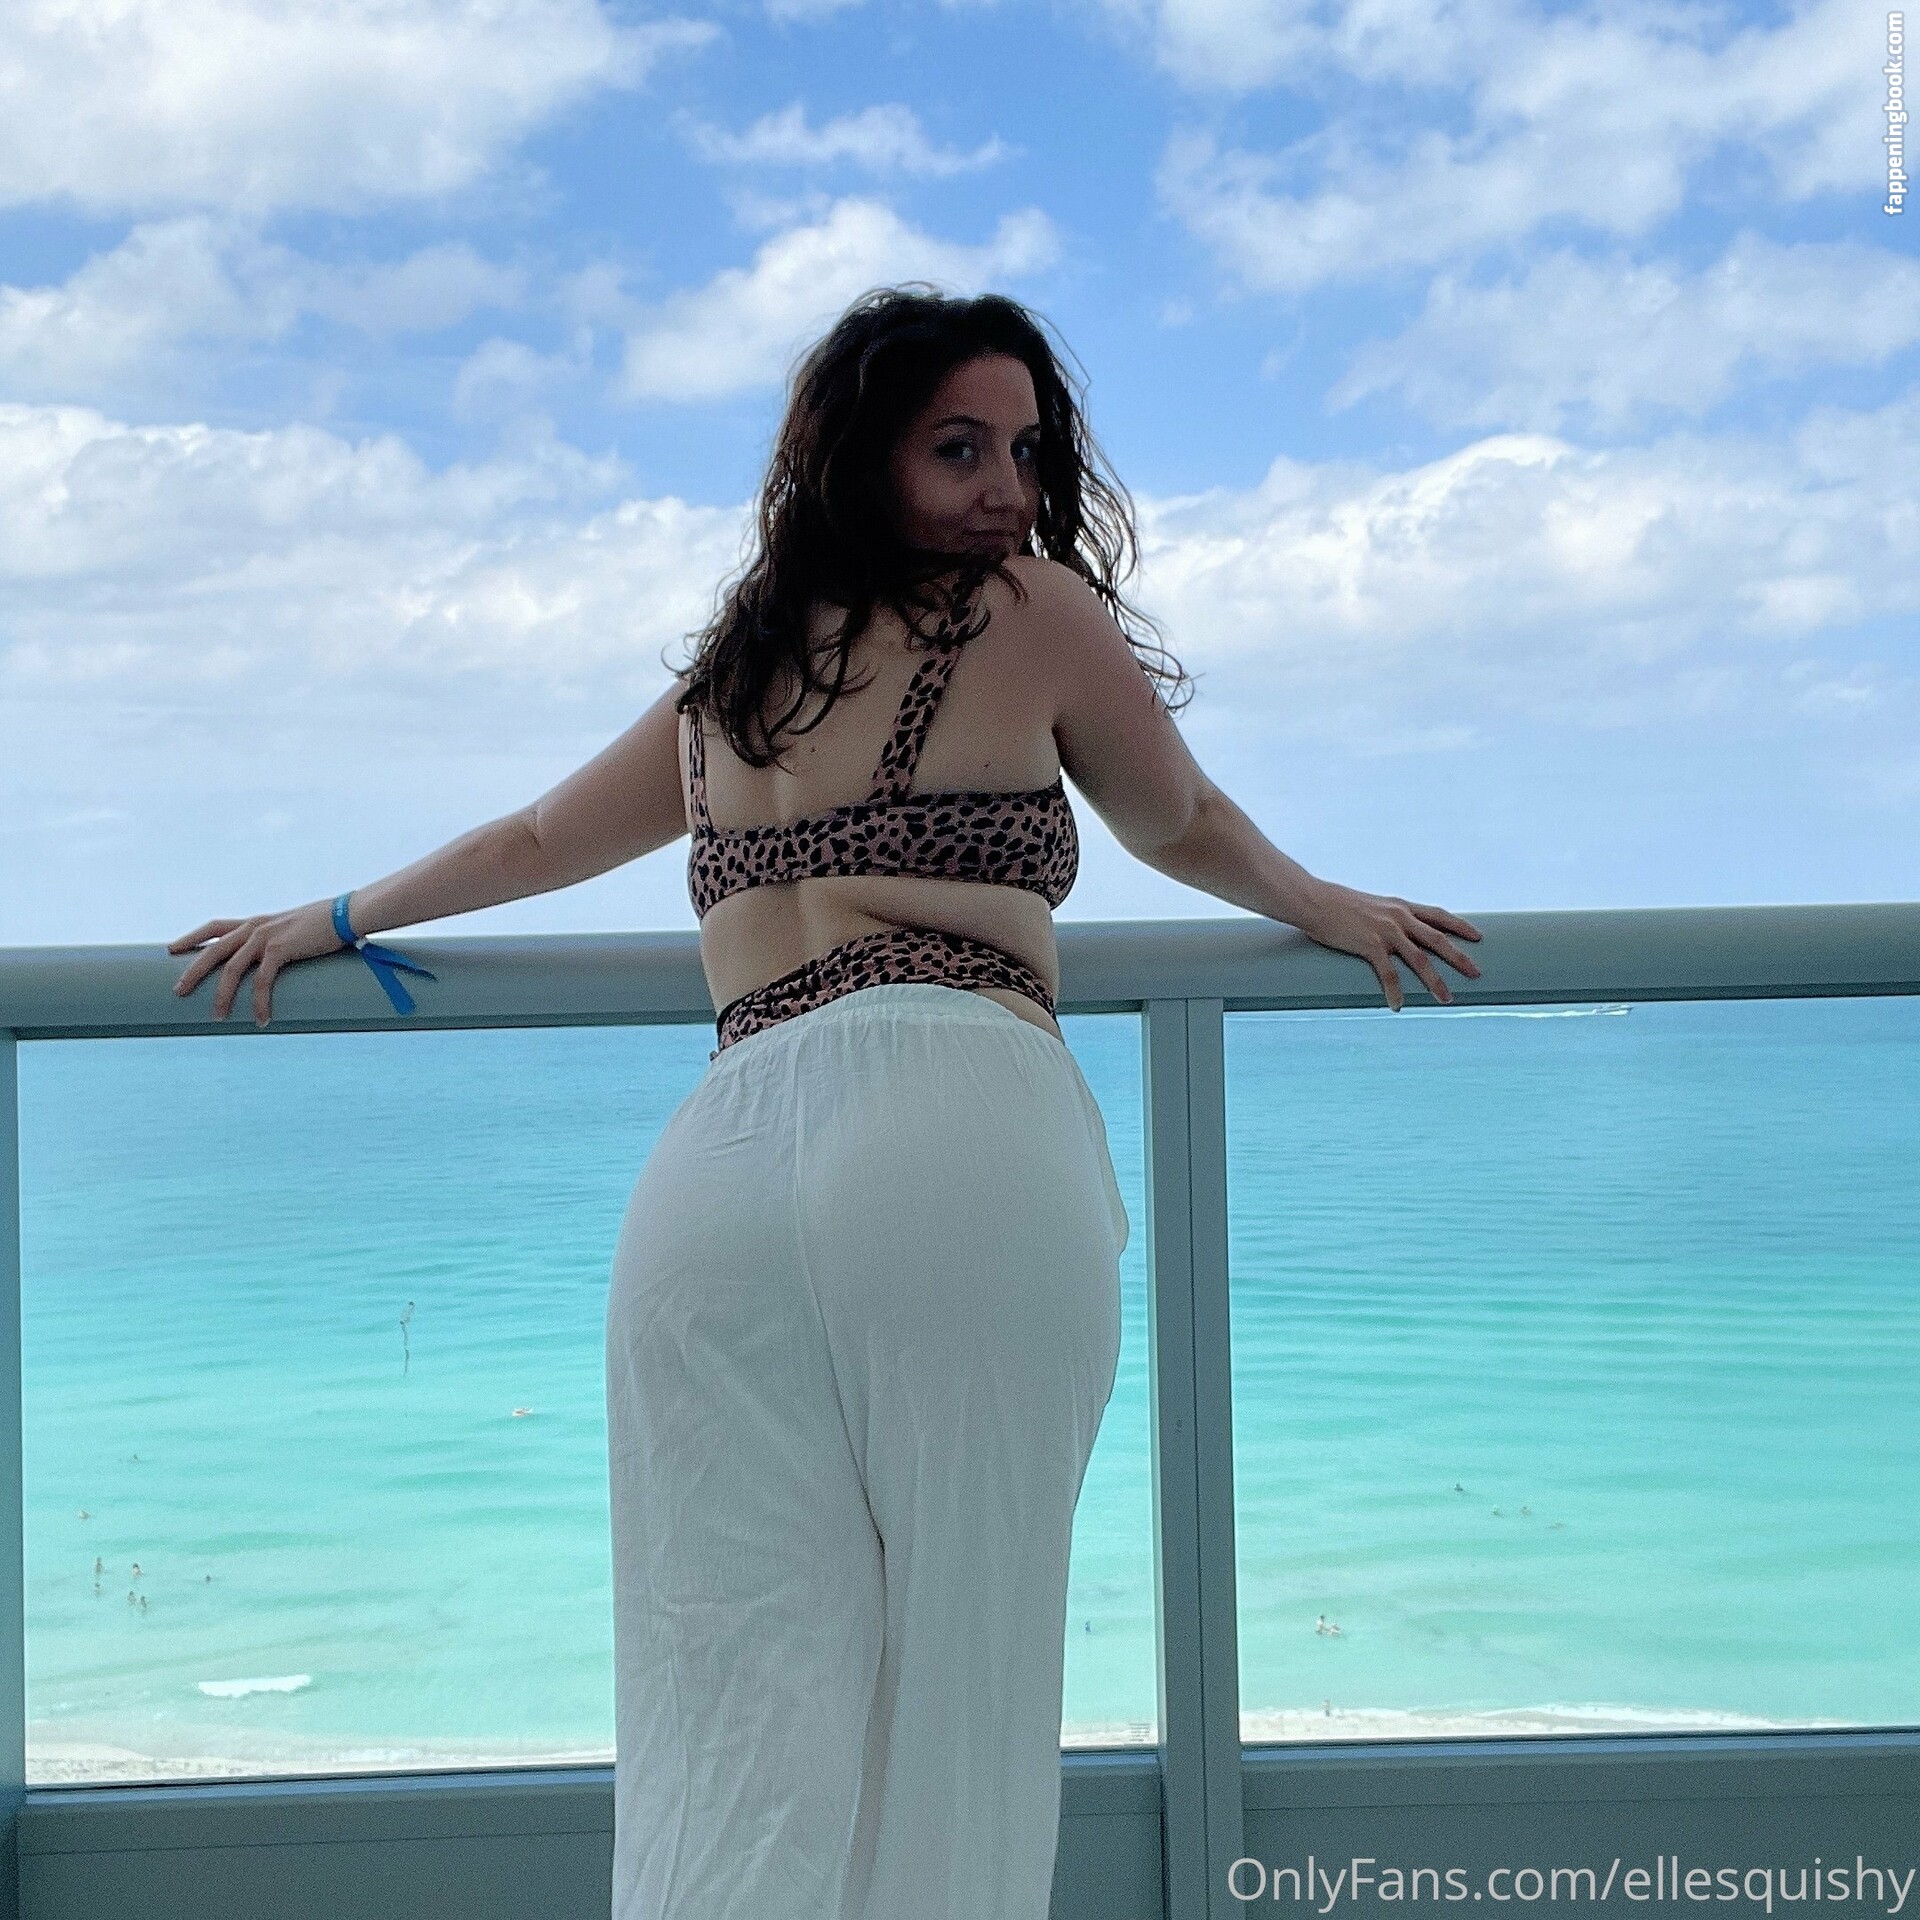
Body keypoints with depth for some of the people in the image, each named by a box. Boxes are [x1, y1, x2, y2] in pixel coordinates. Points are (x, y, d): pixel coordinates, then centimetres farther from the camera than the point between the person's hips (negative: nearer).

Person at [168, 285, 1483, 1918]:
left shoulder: (730, 677, 28)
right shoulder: (1036, 608, 14)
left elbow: (537, 840, 41)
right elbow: (1184, 829, 27)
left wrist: (331, 925, 58)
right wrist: (1333, 913, 46)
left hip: (711, 1162, 5)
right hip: (955, 1123, -4)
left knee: (735, 1705, 4)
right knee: (950, 1662, 2)